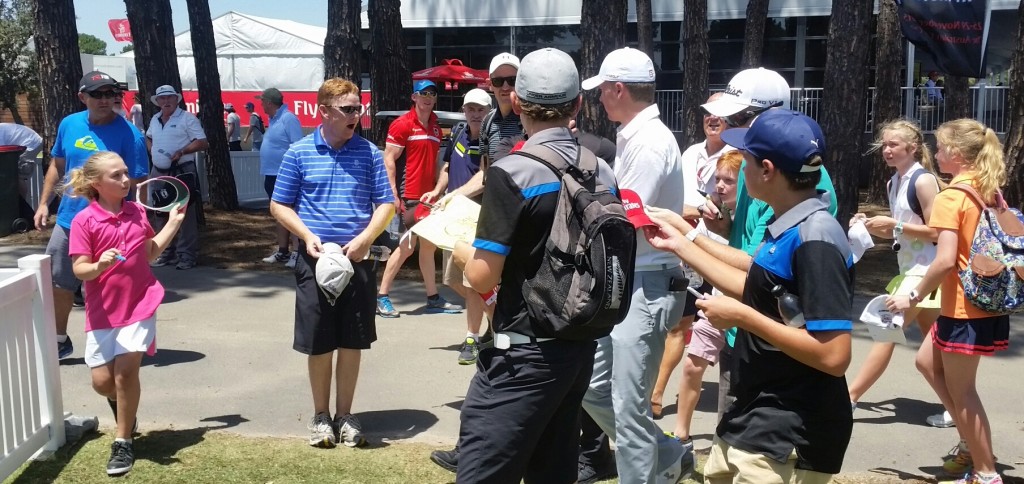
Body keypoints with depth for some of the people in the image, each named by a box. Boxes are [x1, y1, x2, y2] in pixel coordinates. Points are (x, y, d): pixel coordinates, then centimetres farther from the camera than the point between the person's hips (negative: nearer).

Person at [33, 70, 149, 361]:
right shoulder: (68, 124, 1)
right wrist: (43, 203, 10)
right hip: (68, 221, 6)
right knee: (59, 283, 17)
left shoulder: (129, 134, -14)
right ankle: (60, 341, 36)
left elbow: (138, 184, -15)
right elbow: (57, 166, 14)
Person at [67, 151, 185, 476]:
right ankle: (121, 403, 38)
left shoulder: (137, 212, 2)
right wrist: (98, 266, -34)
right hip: (103, 312, -1)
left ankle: (123, 443, 5)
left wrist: (174, 223, 11)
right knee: (102, 380, 0)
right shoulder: (84, 220, -11)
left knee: (126, 370, -9)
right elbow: (79, 269, -13)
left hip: (139, 305, 1)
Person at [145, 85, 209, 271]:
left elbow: (203, 143, -10)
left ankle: (187, 255, -3)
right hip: (158, 173, 7)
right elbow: (148, 137, 33)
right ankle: (166, 252, 21)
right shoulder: (154, 120, 15)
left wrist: (181, 151, -21)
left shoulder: (187, 118, -5)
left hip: (182, 172, -7)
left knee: (184, 214, -7)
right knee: (161, 214, 11)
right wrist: (152, 150, 12)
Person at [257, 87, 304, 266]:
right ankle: (282, 251, 22)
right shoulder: (273, 119, 14)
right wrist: (267, 170, 19)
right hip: (272, 174, 10)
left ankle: (297, 253, -6)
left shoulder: (288, 119, -14)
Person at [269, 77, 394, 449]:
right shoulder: (299, 153, -1)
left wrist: (364, 239, -13)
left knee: (353, 342, 8)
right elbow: (279, 205, 4)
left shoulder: (369, 153, 1)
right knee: (318, 344, 6)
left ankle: (345, 414, 22)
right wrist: (307, 236, -11)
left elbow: (386, 204, 3)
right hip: (315, 261, -1)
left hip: (358, 261, 1)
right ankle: (321, 415, 22)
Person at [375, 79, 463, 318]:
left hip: (429, 197, 7)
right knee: (407, 247, -6)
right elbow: (388, 160, -11)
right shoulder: (402, 124, -8)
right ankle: (382, 296, 3)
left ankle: (433, 298, 20)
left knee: (429, 247, 12)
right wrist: (394, 195, -17)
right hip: (408, 197, -7)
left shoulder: (436, 128, 14)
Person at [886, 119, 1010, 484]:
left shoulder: (950, 198, -18)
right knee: (927, 361, 22)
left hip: (964, 309, -9)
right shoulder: (991, 192, 8)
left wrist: (913, 298, -14)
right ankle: (970, 444, 25)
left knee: (961, 391, 4)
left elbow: (945, 261, -24)